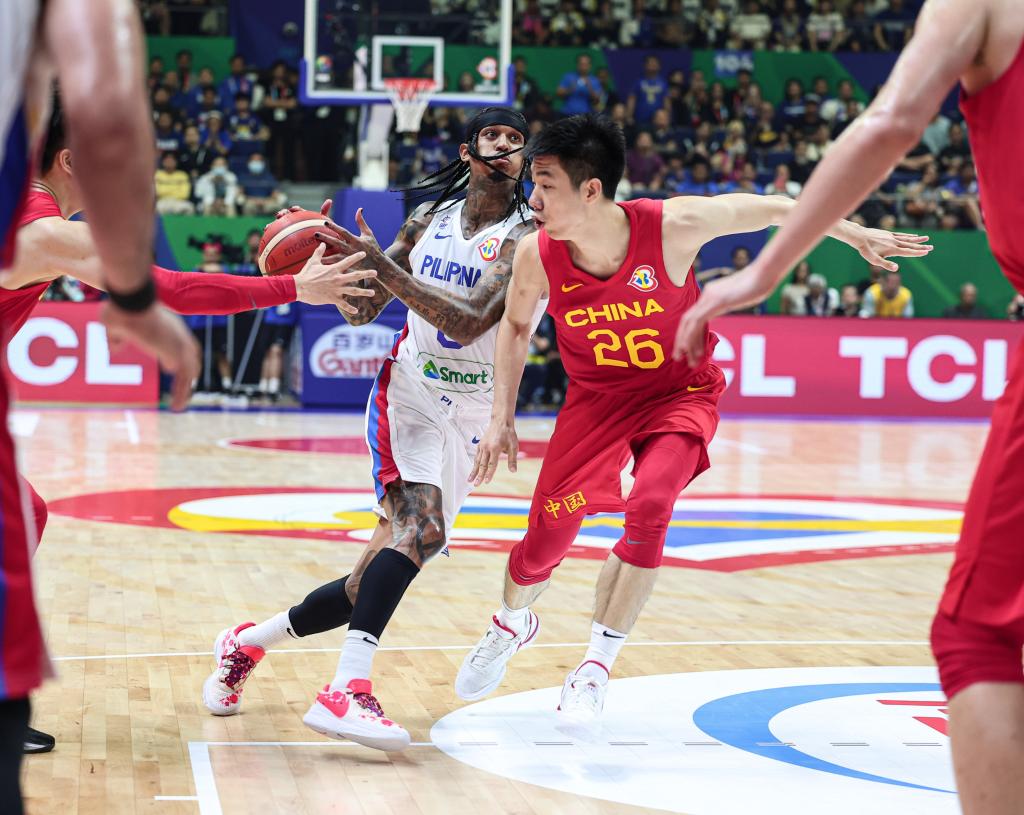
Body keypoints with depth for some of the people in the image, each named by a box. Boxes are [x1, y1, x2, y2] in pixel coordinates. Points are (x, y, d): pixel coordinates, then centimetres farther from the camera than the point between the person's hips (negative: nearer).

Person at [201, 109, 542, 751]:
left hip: (473, 413, 0)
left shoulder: (527, 237, -8)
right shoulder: (429, 218, 7)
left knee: (373, 586, 1)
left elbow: (469, 320, -23)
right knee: (420, 524, -30)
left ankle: (249, 641, 24)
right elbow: (362, 310, 15)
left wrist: (383, 265, -26)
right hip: (410, 391, 0)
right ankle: (347, 691, -40)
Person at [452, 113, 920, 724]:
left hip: (680, 392, -2)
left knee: (650, 509, -26)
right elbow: (516, 324, 3)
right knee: (547, 533, -4)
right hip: (596, 398, 2)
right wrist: (502, 419, 0)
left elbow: (774, 209, -12)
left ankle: (597, 666, -10)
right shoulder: (538, 255, -20)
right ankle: (512, 624, 32)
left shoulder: (672, 226, -28)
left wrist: (858, 235, -4)